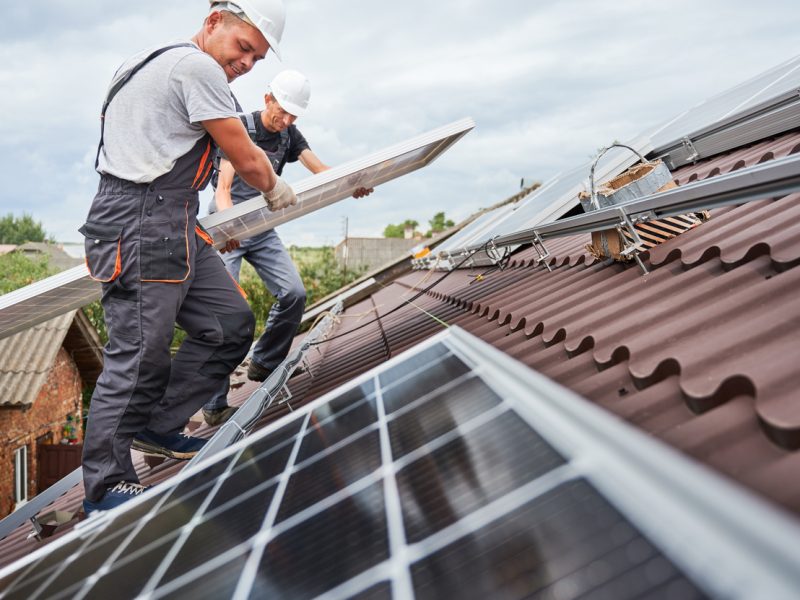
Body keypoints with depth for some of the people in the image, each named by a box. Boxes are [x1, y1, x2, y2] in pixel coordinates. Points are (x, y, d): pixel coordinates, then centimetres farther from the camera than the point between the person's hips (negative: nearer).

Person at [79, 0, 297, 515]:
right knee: (139, 356, -6)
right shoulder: (198, 66, -9)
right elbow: (247, 160, -8)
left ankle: (157, 428, 20)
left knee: (231, 324, 8)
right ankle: (105, 488, 7)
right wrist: (277, 191, 13)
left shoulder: (156, 64, 24)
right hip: (141, 229, -10)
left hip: (172, 228, 10)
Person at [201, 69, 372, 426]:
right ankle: (215, 406, -11)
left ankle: (264, 364, 12)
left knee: (293, 294, -9)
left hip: (262, 230, 6)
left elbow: (321, 169, -7)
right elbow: (223, 188, -20)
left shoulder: (289, 135, 5)